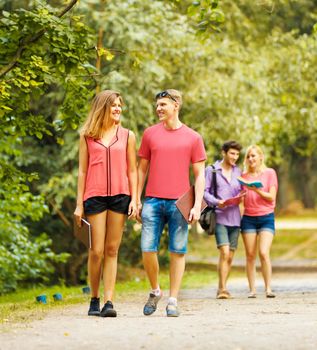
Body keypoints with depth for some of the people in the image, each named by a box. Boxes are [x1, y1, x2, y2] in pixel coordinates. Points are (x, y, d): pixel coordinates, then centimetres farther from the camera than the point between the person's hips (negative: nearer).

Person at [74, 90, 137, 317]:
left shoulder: (127, 136, 11)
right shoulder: (87, 136, 9)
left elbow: (132, 170, 10)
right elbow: (82, 171, 9)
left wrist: (134, 199, 1)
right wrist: (79, 203, 5)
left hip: (120, 196, 1)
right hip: (95, 196, -1)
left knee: (112, 250, 1)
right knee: (97, 251, -4)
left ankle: (109, 301, 0)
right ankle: (94, 300, 12)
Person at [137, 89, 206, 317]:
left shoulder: (192, 137, 5)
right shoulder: (150, 134, 10)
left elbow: (200, 174, 5)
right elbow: (142, 168, 14)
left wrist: (197, 205, -5)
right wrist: (136, 199, 6)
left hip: (179, 203, -1)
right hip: (153, 201, 1)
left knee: (178, 251, 0)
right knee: (148, 249, -5)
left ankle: (173, 300, 7)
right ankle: (155, 292, 17)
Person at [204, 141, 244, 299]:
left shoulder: (238, 172, 15)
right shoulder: (211, 170, 1)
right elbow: (204, 191, -2)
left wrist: (241, 198, -3)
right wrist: (216, 202, -18)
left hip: (234, 217, 5)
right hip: (219, 217, -5)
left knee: (230, 256, 4)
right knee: (224, 252, -18)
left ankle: (221, 288, 15)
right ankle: (222, 289, -16)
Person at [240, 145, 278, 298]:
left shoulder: (270, 173, 2)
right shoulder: (244, 176, 11)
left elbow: (271, 197, -4)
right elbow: (243, 200, 15)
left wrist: (256, 190, -17)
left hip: (266, 218, -3)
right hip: (248, 218, 3)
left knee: (264, 253, -16)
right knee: (250, 255, -2)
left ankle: (268, 288, -9)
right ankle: (252, 289, 2)